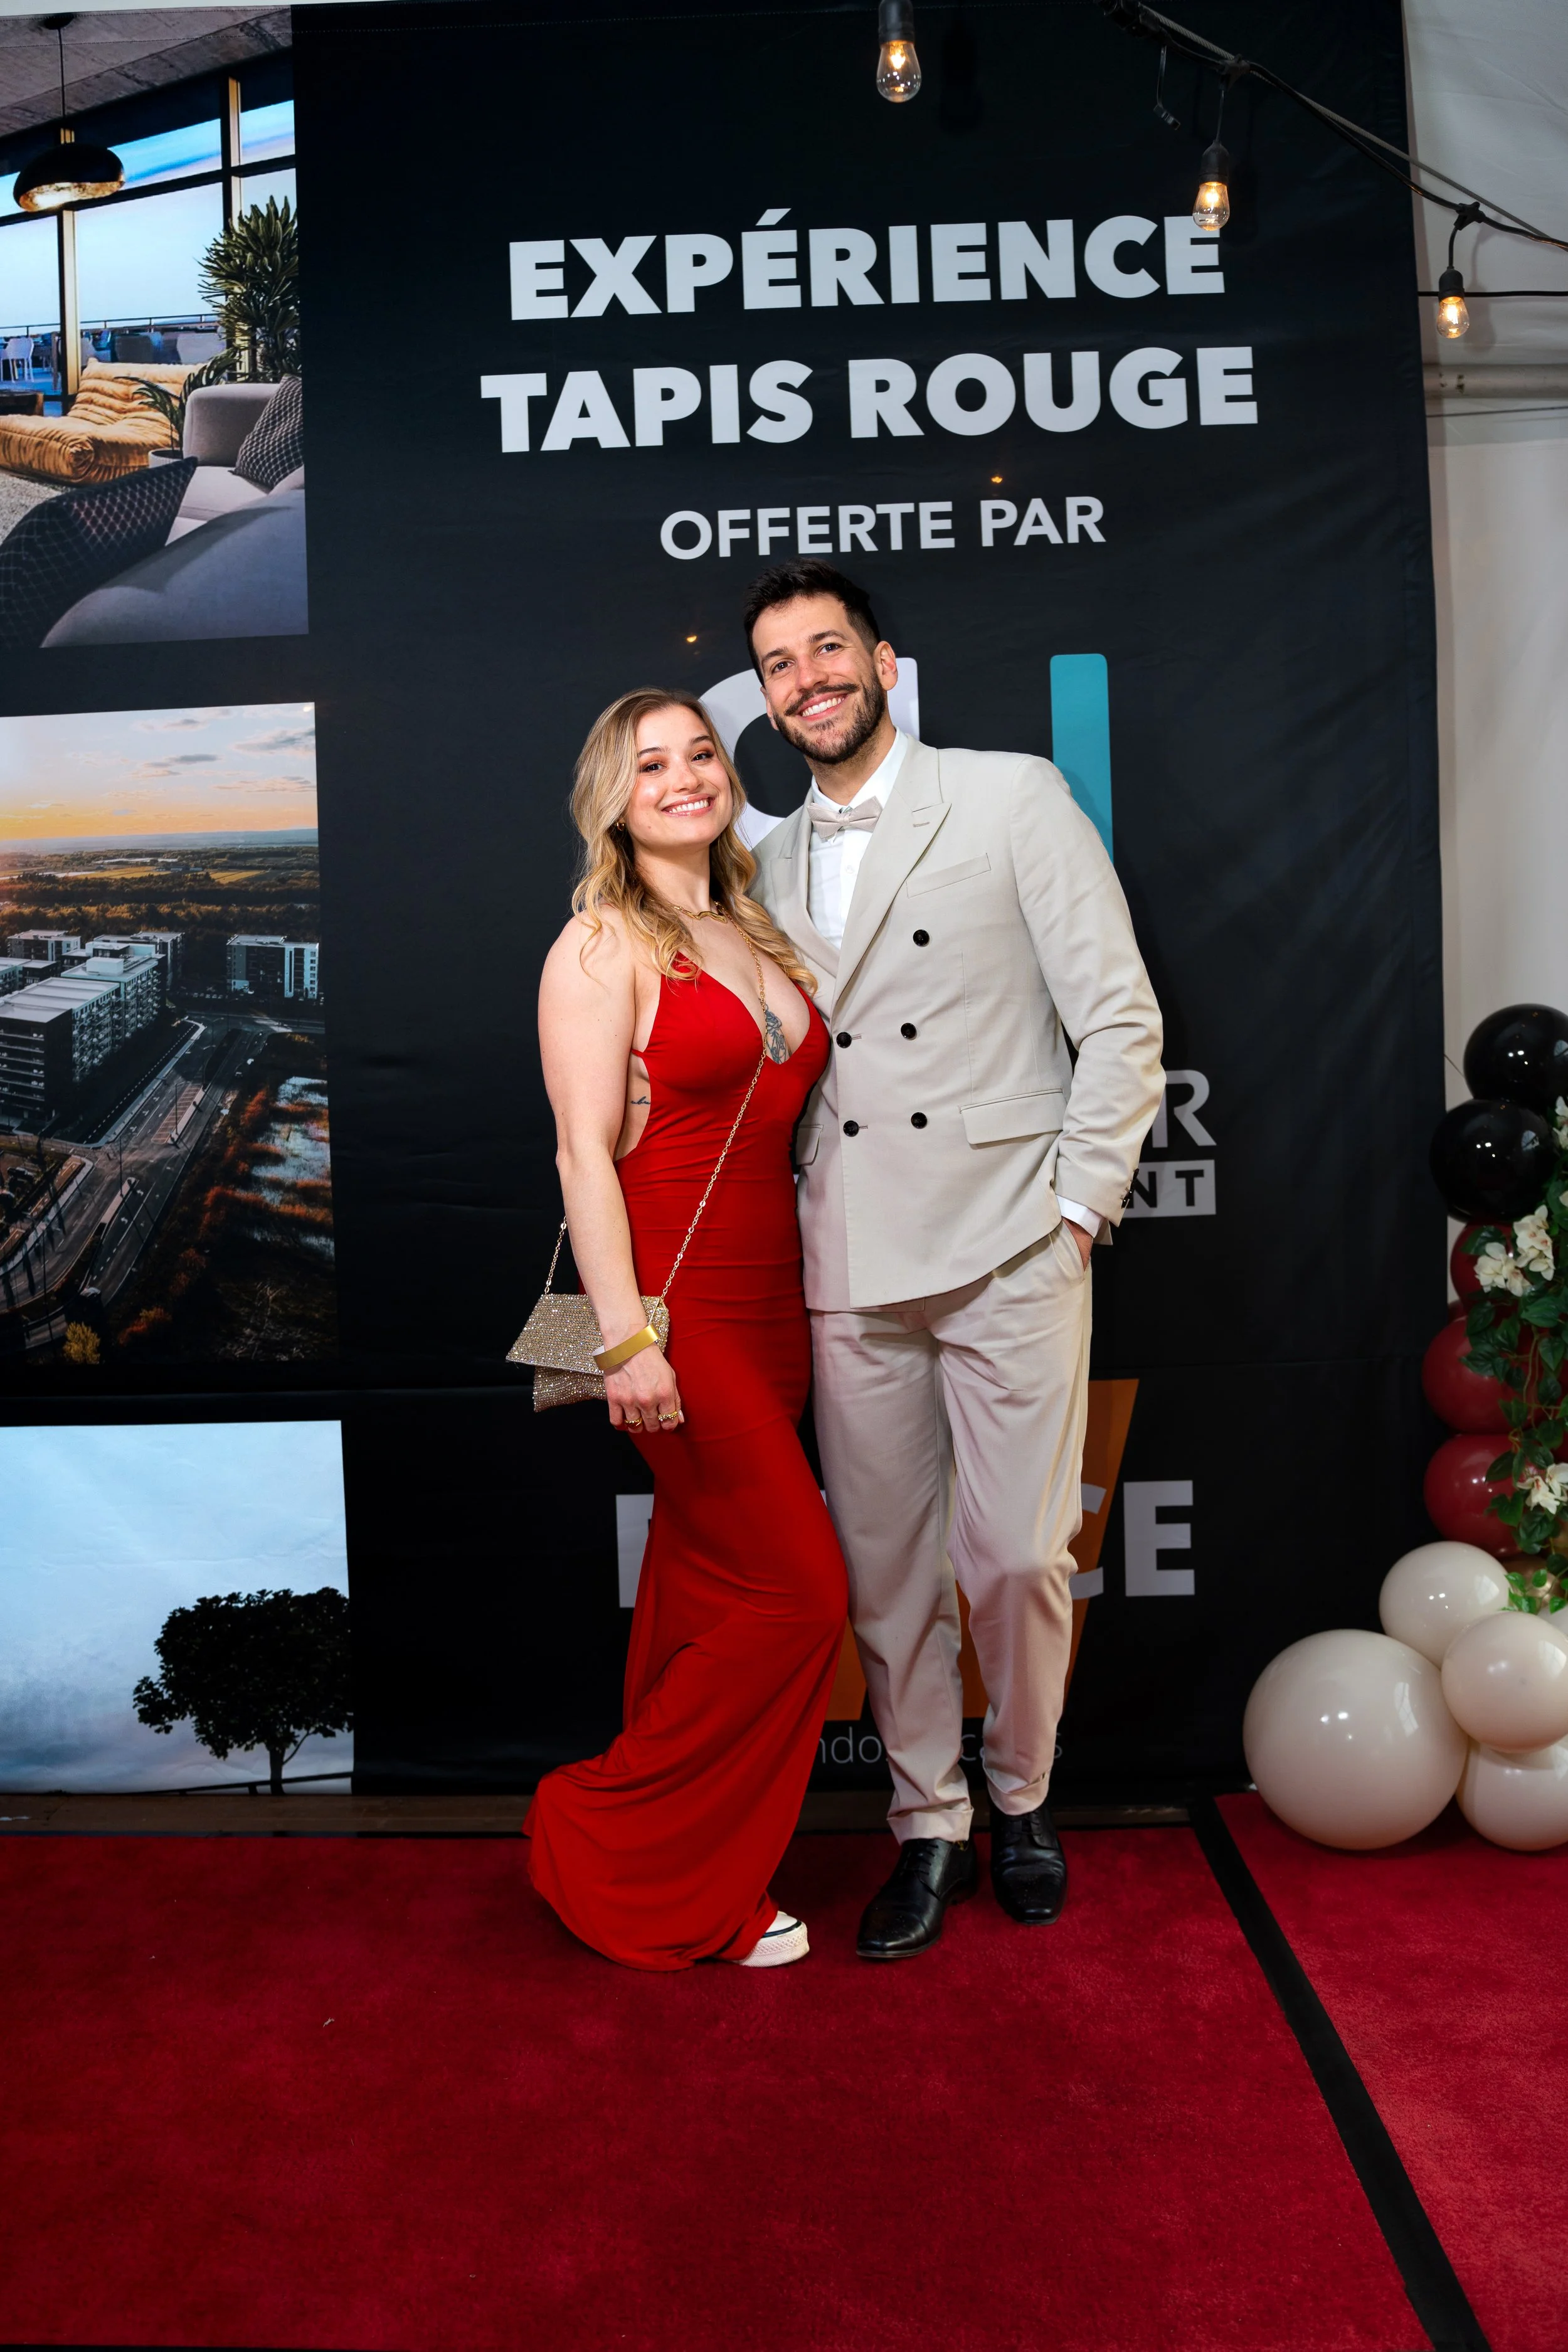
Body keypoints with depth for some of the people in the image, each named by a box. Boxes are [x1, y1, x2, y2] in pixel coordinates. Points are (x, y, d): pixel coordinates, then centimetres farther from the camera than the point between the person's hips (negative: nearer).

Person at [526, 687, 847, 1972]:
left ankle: (687, 1875, 27)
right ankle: (609, 1847, 13)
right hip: (679, 1307, -7)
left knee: (705, 1592, 13)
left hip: (770, 1306, 7)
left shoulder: (757, 938, 15)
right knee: (797, 1593, -5)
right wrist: (627, 1340, -21)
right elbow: (585, 1150, -13)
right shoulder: (603, 946, -7)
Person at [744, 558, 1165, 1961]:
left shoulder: (1012, 798, 1)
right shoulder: (773, 866, 15)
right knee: (884, 1567, 9)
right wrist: (796, 1221, 8)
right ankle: (931, 1829, 27)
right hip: (853, 1271, 4)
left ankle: (1023, 1797, 27)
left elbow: (1121, 1022, -3)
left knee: (1017, 1557, 0)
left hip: (1011, 1255, -4)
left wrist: (1076, 1209, -7)